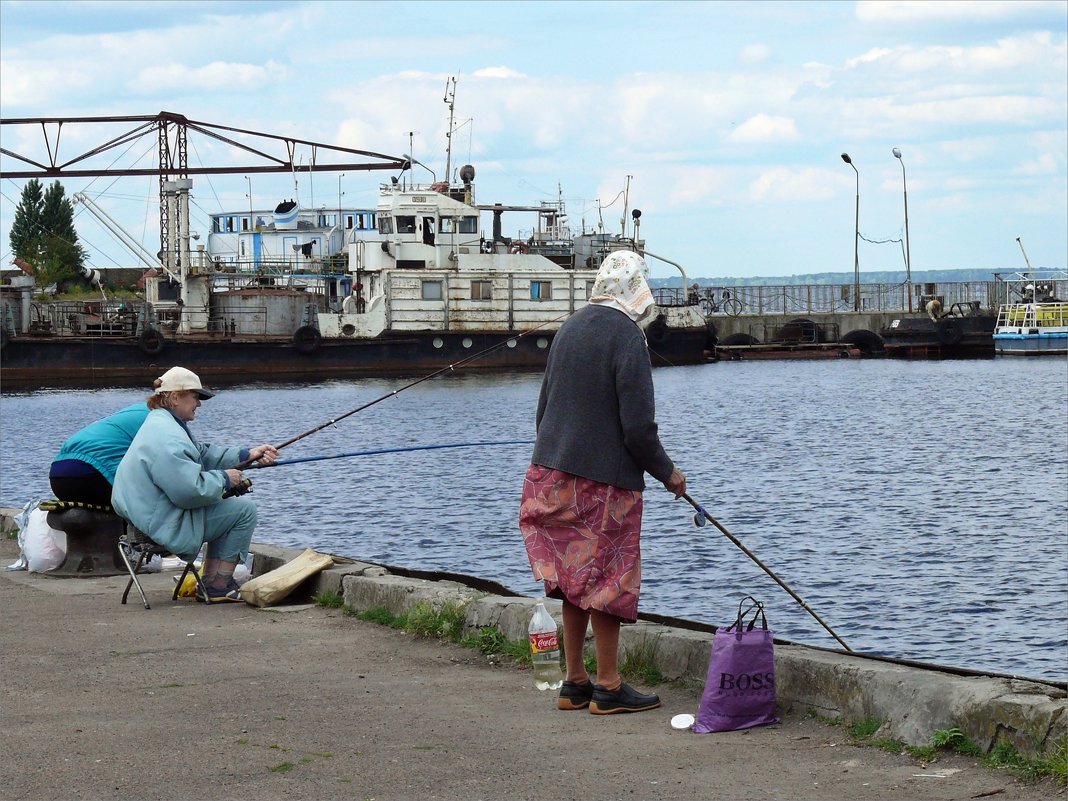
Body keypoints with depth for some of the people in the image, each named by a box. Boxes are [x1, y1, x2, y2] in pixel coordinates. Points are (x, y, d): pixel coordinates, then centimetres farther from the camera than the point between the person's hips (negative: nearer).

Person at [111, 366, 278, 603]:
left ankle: (211, 582, 25)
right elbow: (191, 490, -28)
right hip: (163, 525, -12)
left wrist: (247, 456, 10)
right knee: (244, 510, -5)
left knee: (225, 504, 27)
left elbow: (203, 455, 19)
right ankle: (219, 587, 1)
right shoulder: (166, 437, -23)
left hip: (149, 517, 12)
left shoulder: (161, 423, 14)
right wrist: (224, 479, -11)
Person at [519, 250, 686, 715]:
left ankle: (574, 683, 20)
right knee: (608, 580, 1)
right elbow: (638, 427, -17)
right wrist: (667, 473, -3)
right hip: (605, 479, -7)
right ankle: (609, 688, 6)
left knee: (575, 580, 14)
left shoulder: (569, 328, 8)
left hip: (552, 471, 8)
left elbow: (544, 406, 17)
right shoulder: (627, 337, -16)